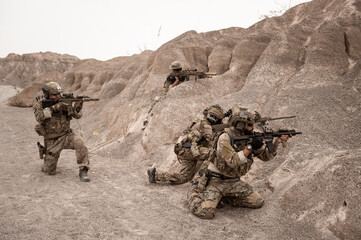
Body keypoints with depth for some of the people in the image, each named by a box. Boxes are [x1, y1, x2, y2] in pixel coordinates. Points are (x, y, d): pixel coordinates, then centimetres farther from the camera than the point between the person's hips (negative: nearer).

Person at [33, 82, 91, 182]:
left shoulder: (62, 101, -2)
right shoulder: (39, 104, -7)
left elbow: (77, 115, -4)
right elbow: (40, 118, -26)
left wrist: (77, 107, -25)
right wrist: (53, 108, -32)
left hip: (66, 135, 1)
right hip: (52, 141, -1)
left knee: (79, 143, -32)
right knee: (49, 171, 1)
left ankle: (83, 171, -22)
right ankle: (48, 158, 36)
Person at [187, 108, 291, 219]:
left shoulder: (248, 139, 4)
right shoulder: (225, 138, -18)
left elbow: (265, 156, 8)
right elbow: (232, 161, -27)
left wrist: (277, 142, -6)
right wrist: (250, 147, -24)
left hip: (234, 182, 7)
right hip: (215, 181, -7)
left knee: (258, 202, -2)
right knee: (205, 212, -22)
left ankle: (223, 198, 9)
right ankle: (194, 191, 9)